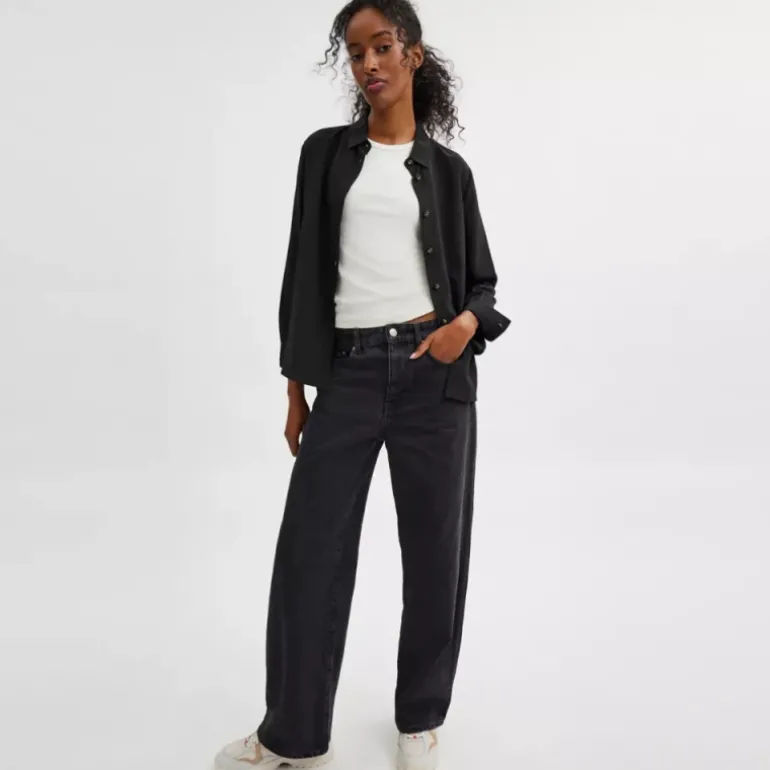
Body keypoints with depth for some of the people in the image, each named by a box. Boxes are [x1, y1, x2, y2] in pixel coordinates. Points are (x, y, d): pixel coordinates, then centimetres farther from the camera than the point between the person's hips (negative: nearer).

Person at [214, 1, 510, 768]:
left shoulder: (448, 169, 8)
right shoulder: (325, 152, 9)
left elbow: (481, 279, 11)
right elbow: (304, 272, 8)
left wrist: (468, 323, -13)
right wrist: (295, 387, 6)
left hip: (435, 372, 0)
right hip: (348, 375, 1)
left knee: (433, 548, 7)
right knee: (308, 550, 1)